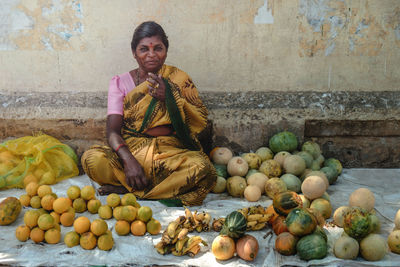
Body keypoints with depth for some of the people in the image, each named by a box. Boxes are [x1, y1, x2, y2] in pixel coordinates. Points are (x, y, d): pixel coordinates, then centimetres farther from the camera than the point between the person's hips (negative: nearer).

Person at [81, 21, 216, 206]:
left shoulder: (179, 79, 8)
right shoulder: (120, 83, 7)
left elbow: (201, 120, 0)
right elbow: (113, 131, -4)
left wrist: (168, 97, -14)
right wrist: (129, 161, -24)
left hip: (171, 153, 0)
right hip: (131, 151, 0)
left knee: (203, 169, -32)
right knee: (92, 159, -29)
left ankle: (127, 189, -20)